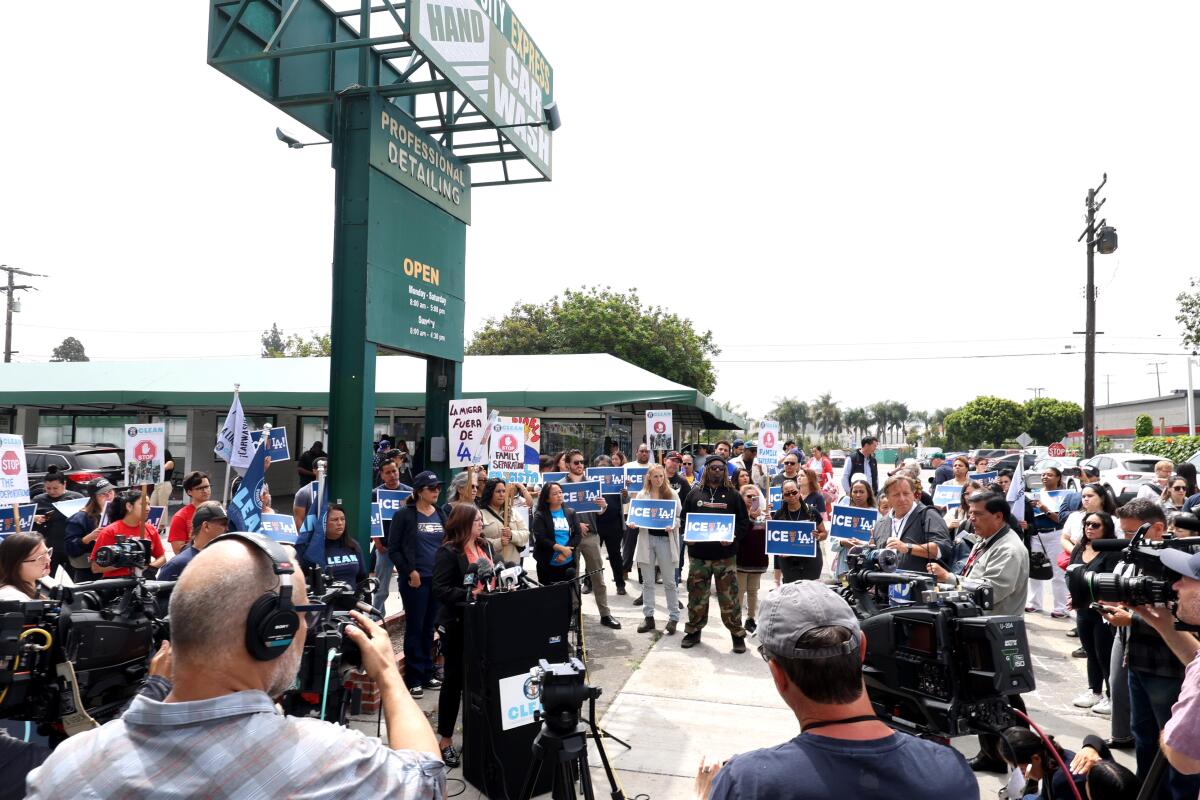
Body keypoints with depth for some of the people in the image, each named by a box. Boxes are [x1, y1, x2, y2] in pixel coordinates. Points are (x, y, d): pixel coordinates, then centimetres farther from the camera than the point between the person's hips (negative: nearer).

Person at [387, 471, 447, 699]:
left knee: (429, 627, 12)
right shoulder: (404, 515, -6)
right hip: (415, 579, -5)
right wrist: (409, 571, -12)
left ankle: (427, 674, 22)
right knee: (415, 627, 1)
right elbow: (393, 549, -5)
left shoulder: (442, 514, 10)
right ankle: (413, 679, 9)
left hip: (438, 578, 5)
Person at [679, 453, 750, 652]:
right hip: (698, 553, 2)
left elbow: (744, 522, 4)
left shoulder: (732, 494, 5)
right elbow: (683, 518, 13)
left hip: (725, 555, -1)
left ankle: (737, 634, 13)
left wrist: (734, 536, -13)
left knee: (729, 596, 0)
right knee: (696, 595, 9)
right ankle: (693, 631, 24)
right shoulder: (695, 493, 8)